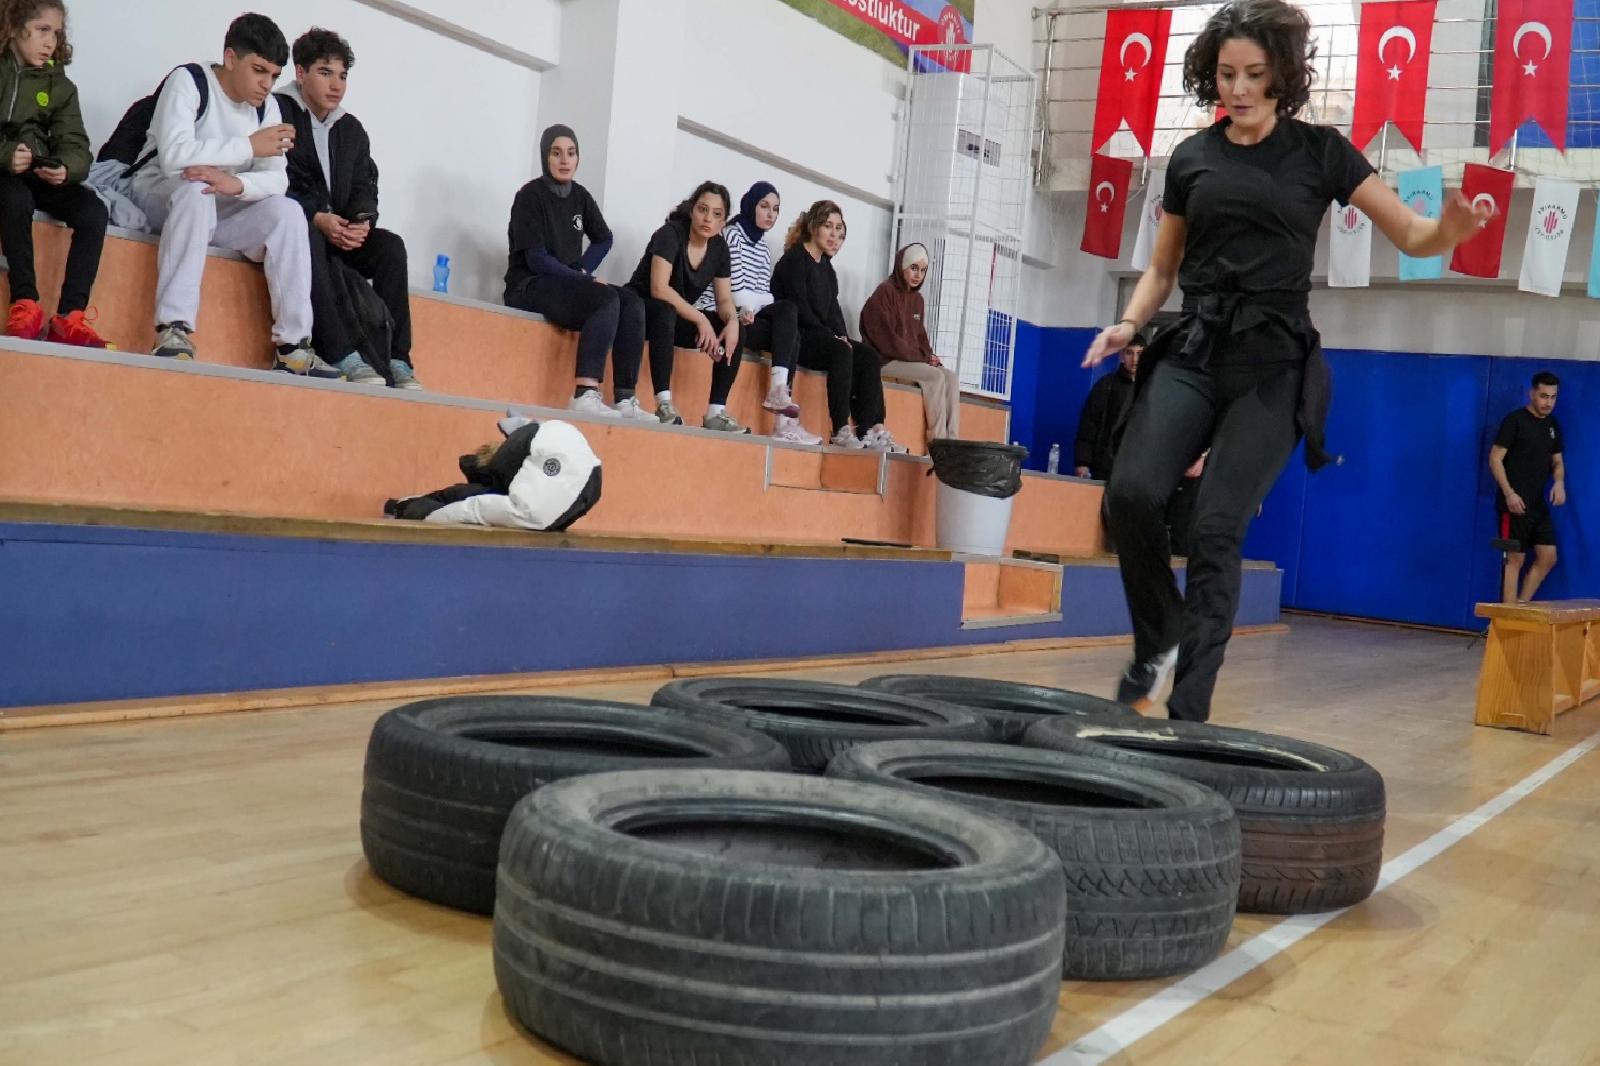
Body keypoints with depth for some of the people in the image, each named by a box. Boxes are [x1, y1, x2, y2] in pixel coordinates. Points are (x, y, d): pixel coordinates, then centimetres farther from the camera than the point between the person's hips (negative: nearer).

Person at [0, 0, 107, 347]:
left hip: (37, 174, 3)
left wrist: (64, 168, -27)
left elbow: (76, 146, -3)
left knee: (93, 211, -23)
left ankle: (68, 318, -29)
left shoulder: (59, 85, 8)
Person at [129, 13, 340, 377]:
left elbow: (278, 180, -10)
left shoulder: (267, 107, 3)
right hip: (160, 196, -5)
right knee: (196, 190, -37)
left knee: (287, 212, -20)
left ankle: (293, 348, -25)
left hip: (218, 209, 5)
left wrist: (236, 183, -31)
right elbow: (173, 154, -30)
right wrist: (250, 146, -26)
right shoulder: (187, 82, -14)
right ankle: (173, 331, -44)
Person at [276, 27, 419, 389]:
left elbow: (365, 188, 8)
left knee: (390, 246, -22)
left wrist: (362, 221, -16)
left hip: (338, 232, 5)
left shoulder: (352, 129, 15)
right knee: (307, 237, -38)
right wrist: (316, 218, -26)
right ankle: (345, 357, -47)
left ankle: (396, 360, -26)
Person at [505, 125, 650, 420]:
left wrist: (582, 271, 5)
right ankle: (584, 396, -42)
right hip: (529, 287, -7)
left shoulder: (580, 196, 11)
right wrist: (587, 281, -17)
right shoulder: (530, 196, -8)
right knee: (608, 300, -31)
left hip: (568, 284, 7)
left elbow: (603, 240, 24)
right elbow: (536, 259, -14)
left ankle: (625, 400, -26)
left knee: (632, 303, -18)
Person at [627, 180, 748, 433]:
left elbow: (724, 299, 1)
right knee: (665, 311, -40)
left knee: (736, 331, -12)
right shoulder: (670, 234, -18)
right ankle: (664, 404, -41)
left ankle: (715, 412, -17)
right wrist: (700, 319, -31)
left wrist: (732, 321, -22)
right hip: (641, 309, -6)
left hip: (678, 317, 7)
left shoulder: (719, 248, 0)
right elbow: (659, 288, -29)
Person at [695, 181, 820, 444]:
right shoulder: (733, 235, -5)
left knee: (788, 310, -19)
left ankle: (780, 390, -26)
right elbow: (736, 294, -14)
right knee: (789, 334, -21)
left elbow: (765, 296, 8)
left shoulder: (761, 244, 20)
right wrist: (756, 304, -2)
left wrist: (751, 306, -11)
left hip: (747, 315, 7)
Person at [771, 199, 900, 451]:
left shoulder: (826, 266, 19)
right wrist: (833, 337, -17)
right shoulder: (794, 259, -6)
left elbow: (833, 308, 15)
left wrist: (841, 336, -4)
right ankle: (842, 431, -35)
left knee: (869, 357, -10)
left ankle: (870, 430, -19)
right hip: (794, 336, -9)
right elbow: (799, 308, -16)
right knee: (841, 352, -32)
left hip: (820, 337, 9)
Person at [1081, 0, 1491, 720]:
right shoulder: (1191, 158, 10)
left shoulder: (1321, 153, 3)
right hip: (1193, 349, 2)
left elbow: (1413, 237, 3)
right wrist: (1129, 324, 0)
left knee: (1217, 527, -14)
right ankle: (1157, 641, 6)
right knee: (1132, 491, -20)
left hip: (1274, 363, -2)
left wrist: (1452, 228, -20)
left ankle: (1187, 713, -7)